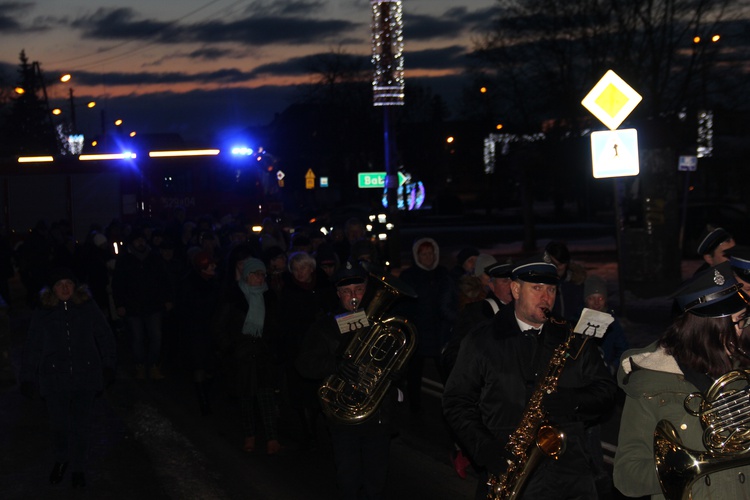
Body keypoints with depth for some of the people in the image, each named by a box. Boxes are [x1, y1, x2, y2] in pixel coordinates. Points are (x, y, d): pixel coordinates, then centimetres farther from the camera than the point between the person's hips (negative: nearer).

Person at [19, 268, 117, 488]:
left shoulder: (88, 308, -1)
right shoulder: (42, 314, 1)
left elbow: (105, 337, 7)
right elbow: (32, 348, 5)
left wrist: (109, 366, 7)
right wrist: (27, 378, 5)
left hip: (85, 377, 0)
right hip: (54, 378, 0)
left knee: (81, 425, 6)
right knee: (58, 424, 4)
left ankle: (78, 468, 22)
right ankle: (61, 460, 32)